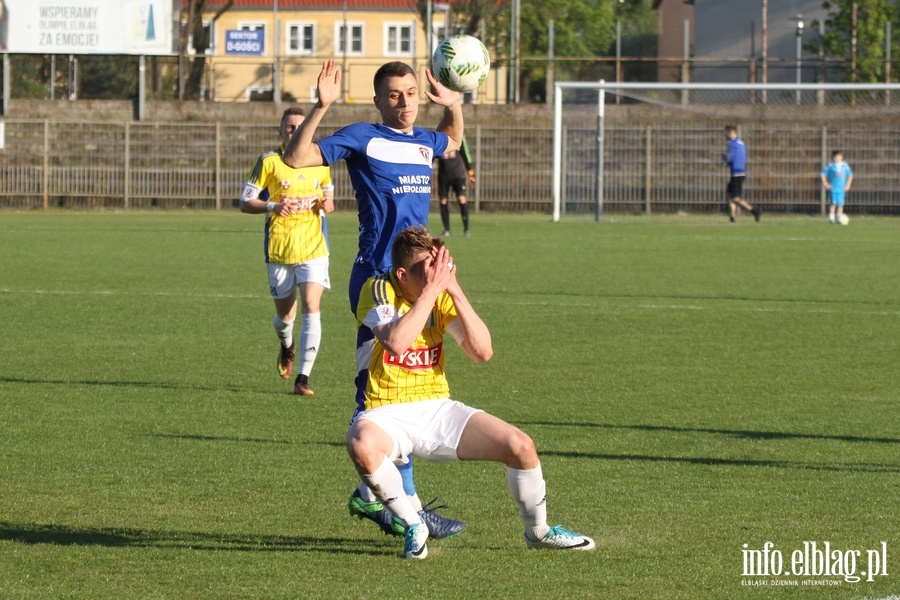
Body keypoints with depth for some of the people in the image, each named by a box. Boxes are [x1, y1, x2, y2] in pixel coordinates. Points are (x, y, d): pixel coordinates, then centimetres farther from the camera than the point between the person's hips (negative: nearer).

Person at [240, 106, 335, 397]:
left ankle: (303, 378, -12)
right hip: (279, 250, -1)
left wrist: (327, 203, -2)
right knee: (285, 315, 9)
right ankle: (287, 347, 46)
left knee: (311, 308, -15)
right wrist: (273, 206, -20)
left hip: (313, 248, 1)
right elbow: (245, 203, -2)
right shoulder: (269, 162, -2)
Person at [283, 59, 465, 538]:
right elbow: (296, 158, -12)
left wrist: (453, 106, 22)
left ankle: (370, 494, 21)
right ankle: (406, 506, -8)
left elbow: (453, 143, 40)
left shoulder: (424, 142, 16)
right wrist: (321, 108, -21)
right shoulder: (363, 139, -4)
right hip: (377, 279, -8)